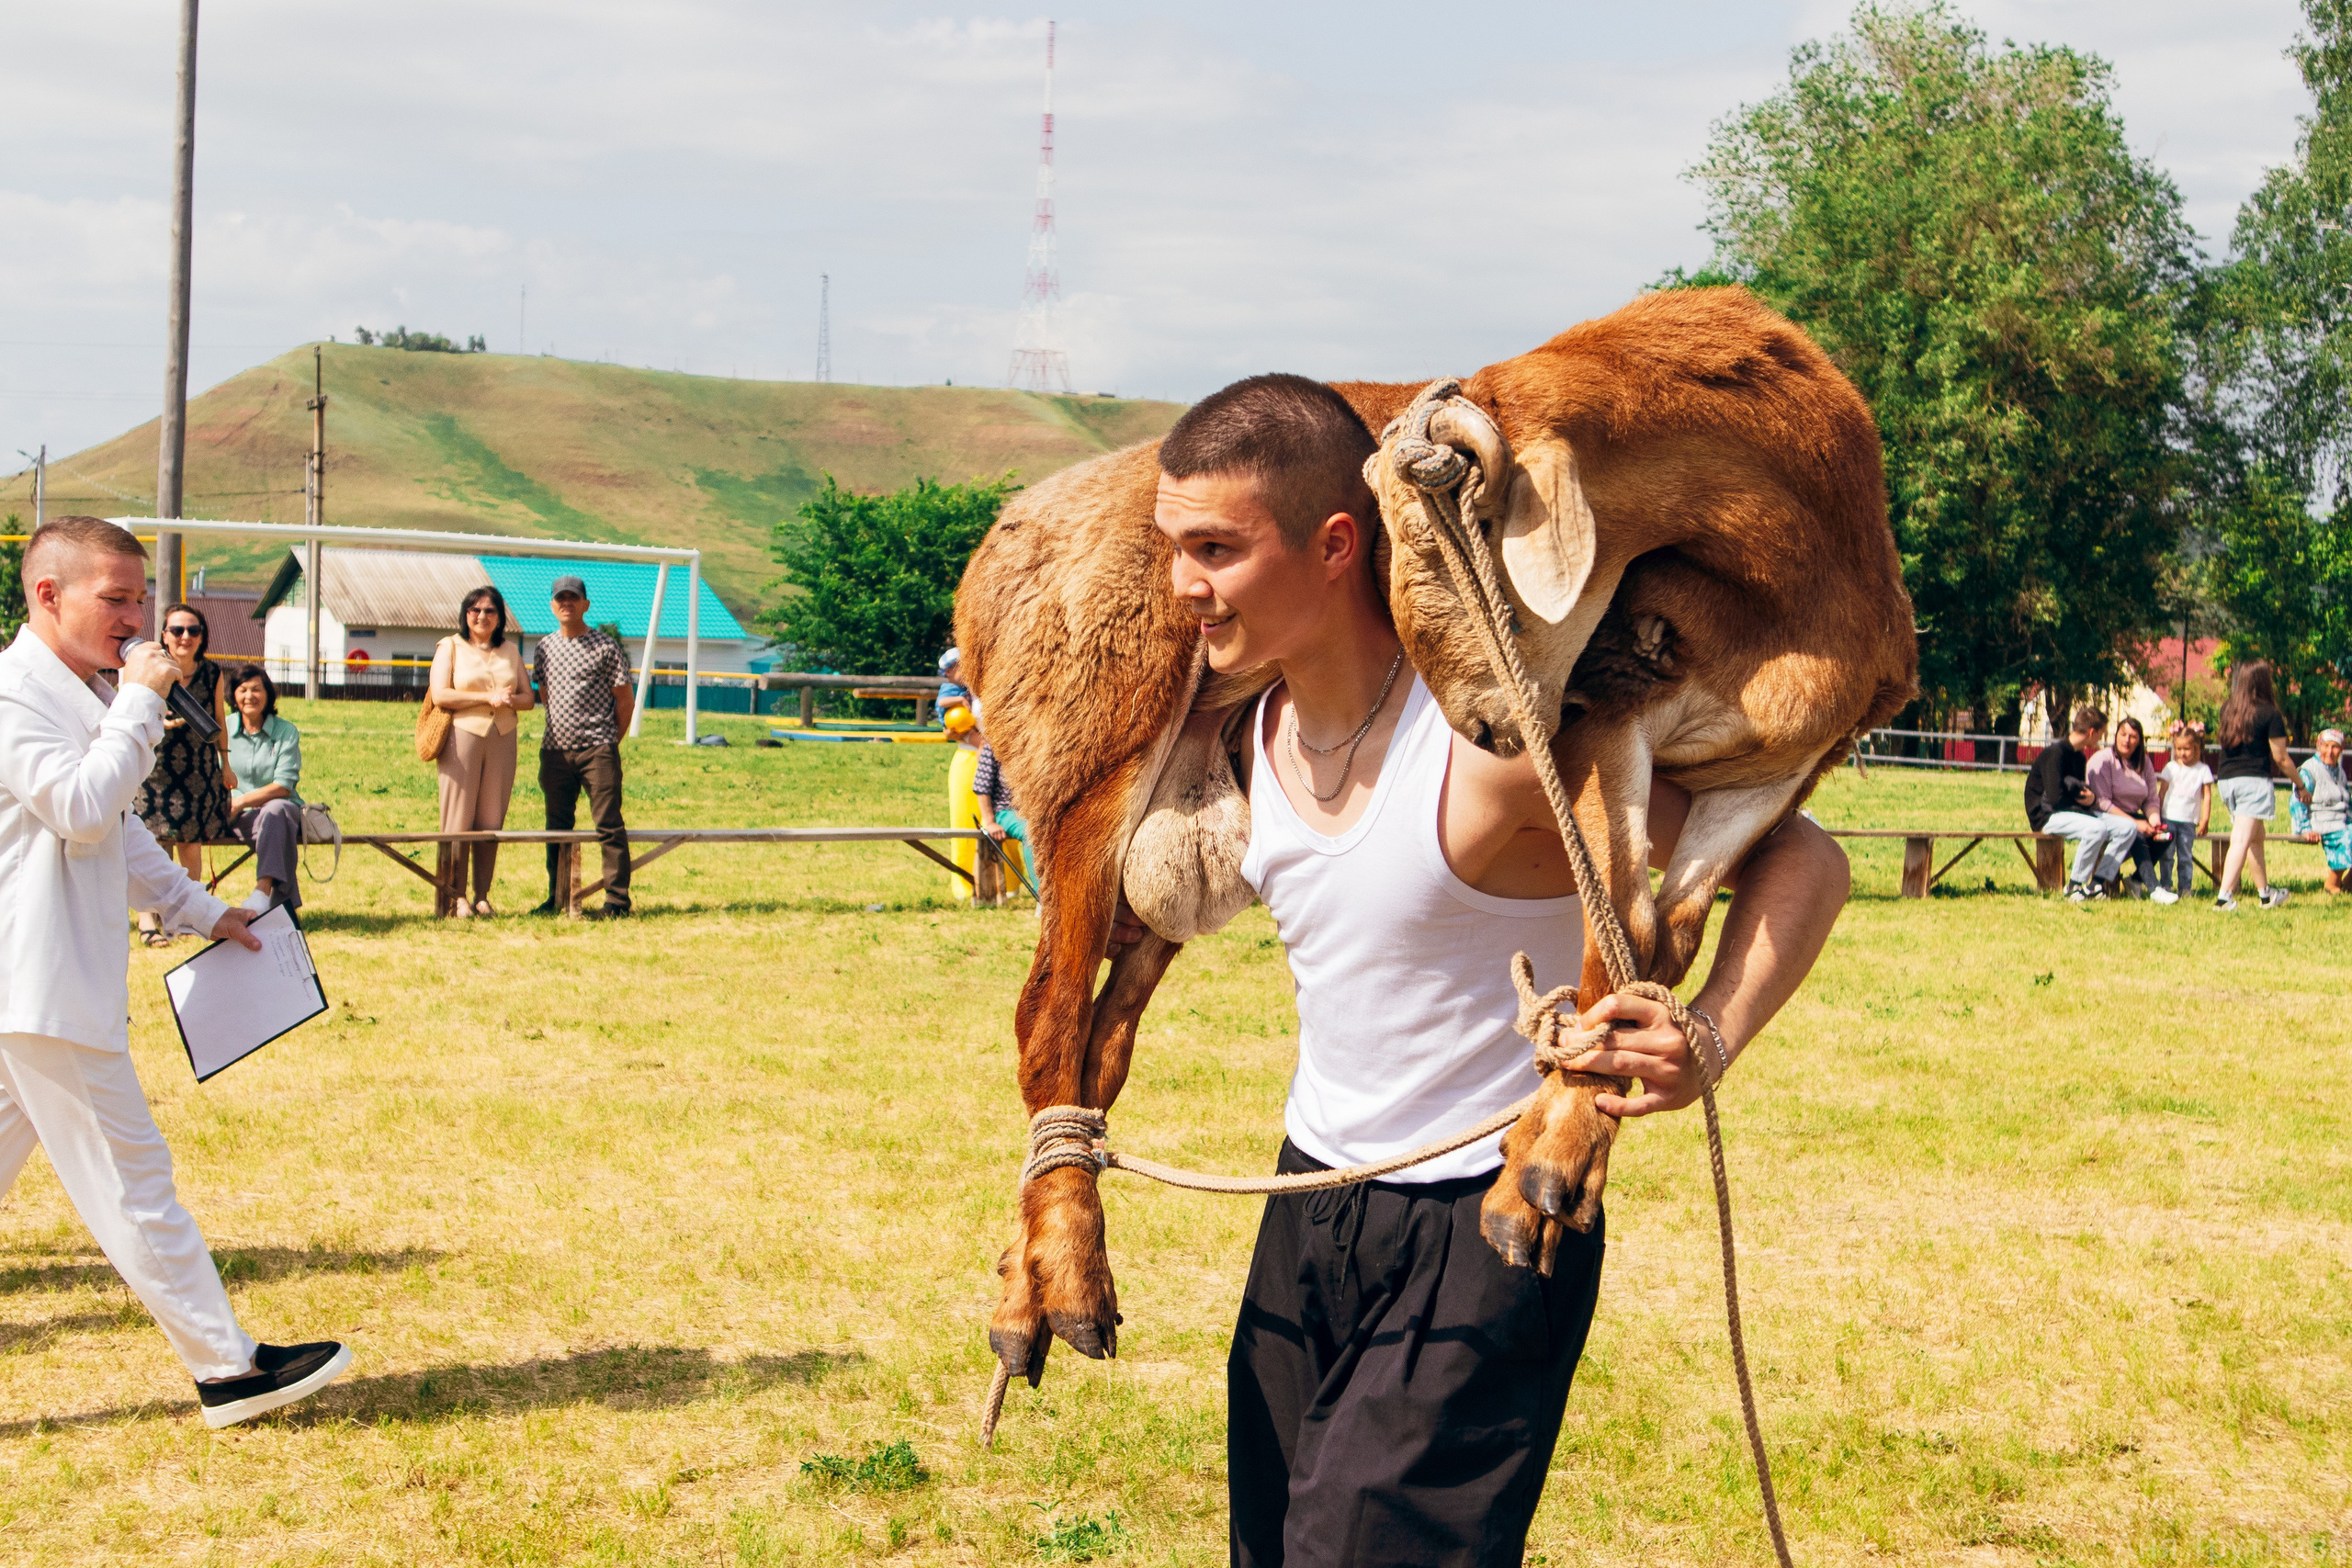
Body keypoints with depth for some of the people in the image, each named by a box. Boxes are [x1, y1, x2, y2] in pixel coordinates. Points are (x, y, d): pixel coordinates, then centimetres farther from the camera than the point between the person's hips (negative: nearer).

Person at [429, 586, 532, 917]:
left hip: (502, 740, 4)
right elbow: (440, 695, -8)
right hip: (462, 737, -4)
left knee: (491, 822, 3)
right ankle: (457, 898, -1)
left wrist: (510, 699, -9)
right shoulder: (450, 647, 4)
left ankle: (482, 897, 8)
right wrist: (487, 697, -12)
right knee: (459, 821, -5)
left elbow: (528, 697, 13)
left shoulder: (510, 651, 17)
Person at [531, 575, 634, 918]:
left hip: (597, 749, -5)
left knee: (609, 825, -5)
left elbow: (626, 701, 2)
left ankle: (617, 900, -4)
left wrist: (610, 742, 5)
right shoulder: (544, 648, 12)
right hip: (555, 749, 5)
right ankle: (557, 898, 18)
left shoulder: (606, 646, -2)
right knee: (557, 826, 10)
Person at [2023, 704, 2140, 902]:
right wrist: (2084, 801, -5)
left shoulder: (2080, 756, 13)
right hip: (2048, 815, -9)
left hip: (2073, 812, 9)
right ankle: (2074, 886, -20)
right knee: (2096, 828, -35)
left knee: (2127, 828, -6)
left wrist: (2091, 799, -4)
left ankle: (2096, 885, -8)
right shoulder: (2055, 753, -17)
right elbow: (2056, 798, -24)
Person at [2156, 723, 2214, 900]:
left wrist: (2204, 820, -1)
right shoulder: (2171, 767, 7)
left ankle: (2185, 888, 9)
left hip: (2188, 821, -1)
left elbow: (2207, 796, 4)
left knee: (2186, 857, 3)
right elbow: (2163, 791, 9)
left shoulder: (2203, 770, 4)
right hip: (2168, 818, 1)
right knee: (2166, 855, 0)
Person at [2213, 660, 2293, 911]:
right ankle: (2224, 897, -21)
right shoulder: (2270, 714, -7)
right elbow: (2280, 759, -5)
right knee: (2242, 840, -11)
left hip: (2226, 780, 6)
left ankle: (2266, 893, 30)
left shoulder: (2227, 710, 7)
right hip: (2254, 781, -6)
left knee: (2255, 837, 20)